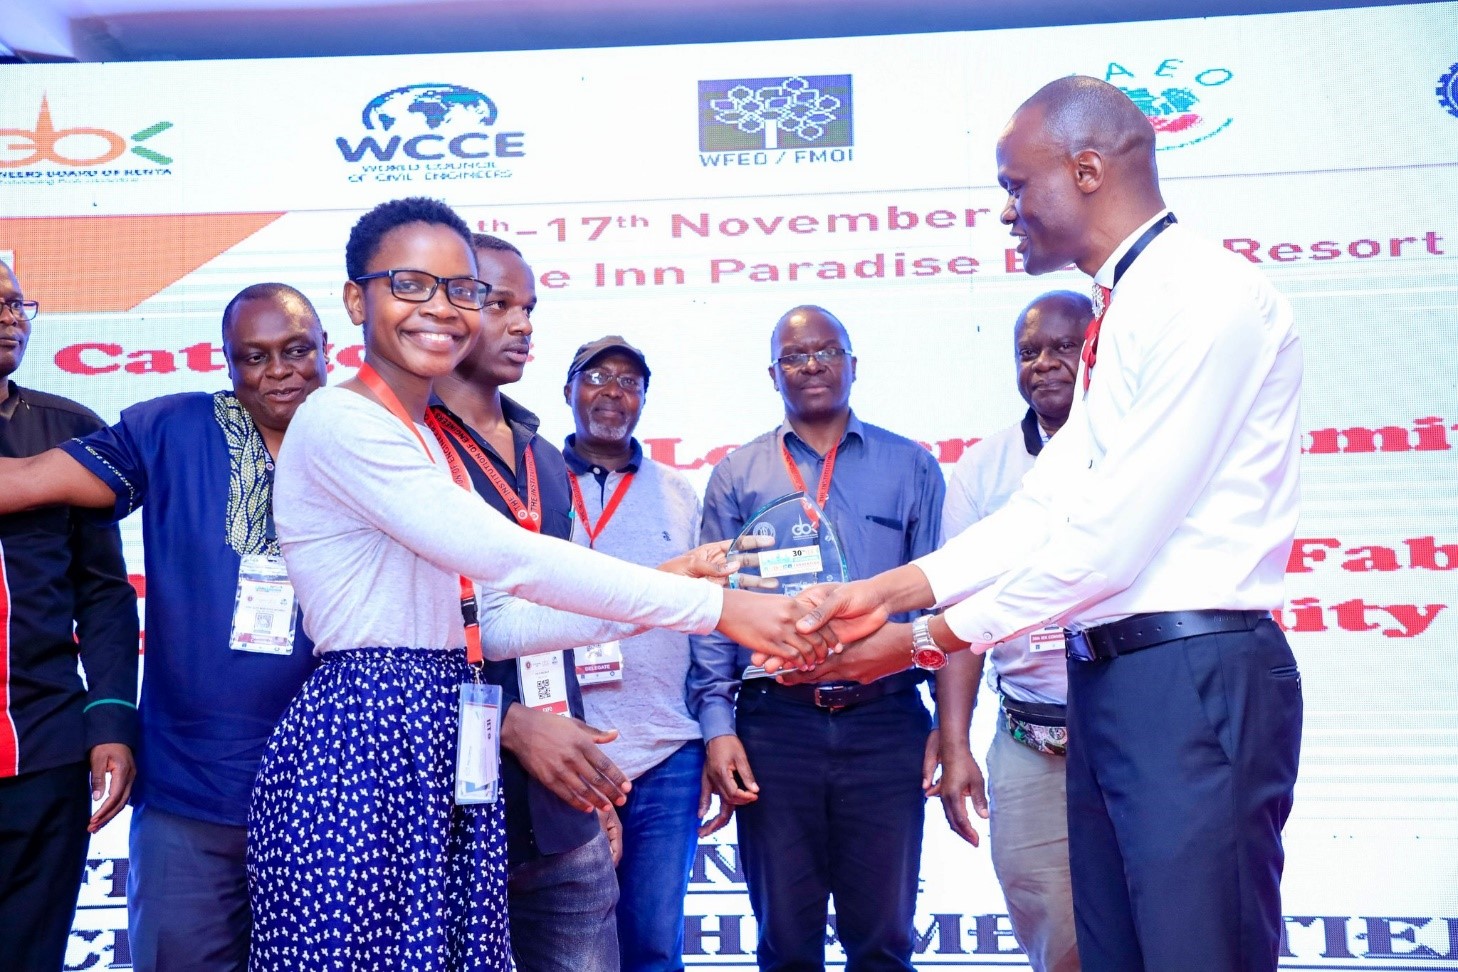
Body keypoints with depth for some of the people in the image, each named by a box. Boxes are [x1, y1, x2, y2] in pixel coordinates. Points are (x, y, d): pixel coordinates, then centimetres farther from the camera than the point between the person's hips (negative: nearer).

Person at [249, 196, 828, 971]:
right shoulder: (339, 421, -10)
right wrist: (716, 607, -19)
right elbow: (508, 557, -21)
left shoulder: (423, 441, 18)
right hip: (361, 754, -8)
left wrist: (658, 593, 5)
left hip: (441, 767, 8)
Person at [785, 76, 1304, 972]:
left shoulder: (1208, 294, -12)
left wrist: (927, 638, -11)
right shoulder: (1122, 314, 17)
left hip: (1197, 681, -9)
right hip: (1109, 679, 9)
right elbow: (1047, 506, 13)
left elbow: (1116, 536, -17)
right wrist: (889, 591, 5)